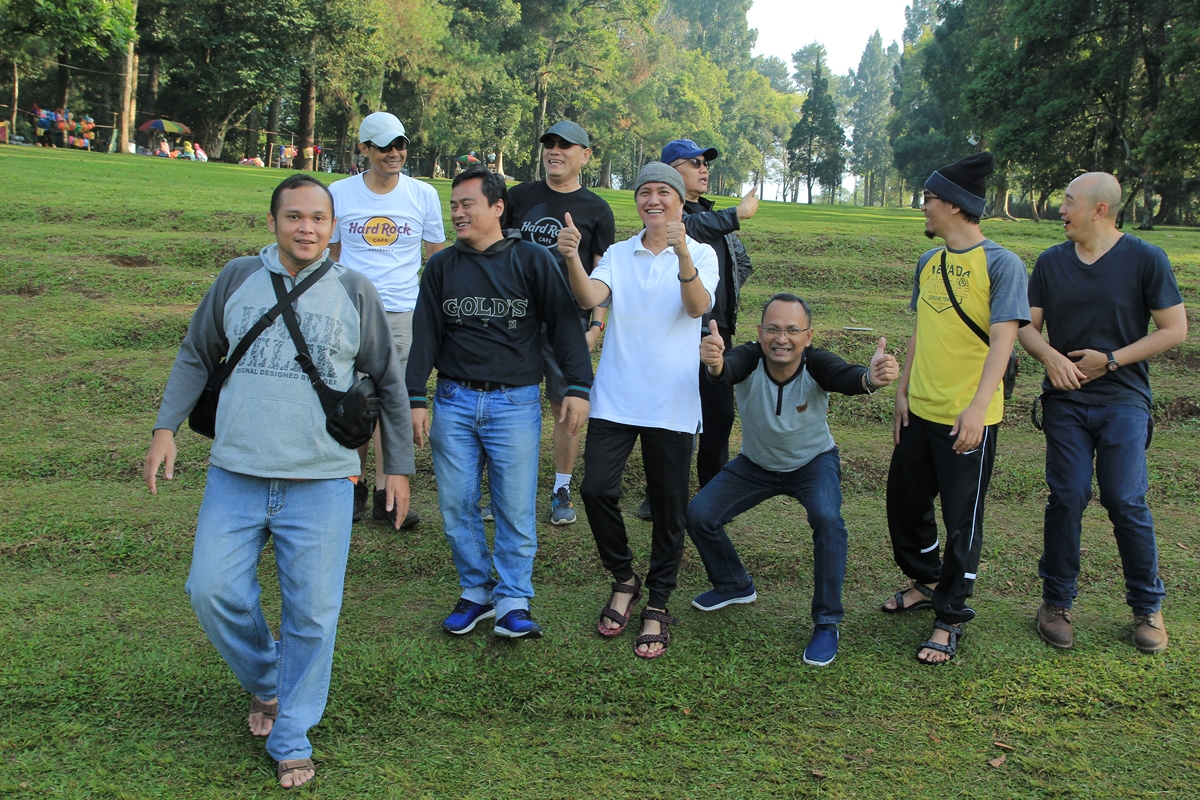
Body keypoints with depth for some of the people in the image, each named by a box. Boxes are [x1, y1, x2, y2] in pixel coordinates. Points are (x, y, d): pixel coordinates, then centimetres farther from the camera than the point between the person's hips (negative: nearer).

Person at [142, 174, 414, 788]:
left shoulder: (354, 292, 3)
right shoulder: (237, 279, 6)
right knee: (213, 590, -2)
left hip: (321, 484, -2)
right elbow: (196, 356, 15)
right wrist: (166, 427, 5)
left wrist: (399, 465, 9)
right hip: (235, 476, 2)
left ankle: (291, 741, 18)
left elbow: (388, 382, 10)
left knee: (311, 613, 1)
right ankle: (263, 682, 28)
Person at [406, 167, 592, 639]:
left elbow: (564, 325, -1)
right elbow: (425, 335, 9)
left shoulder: (532, 260, 1)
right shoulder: (442, 267, 10)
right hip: (454, 401, 3)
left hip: (515, 403, -3)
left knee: (515, 508, -1)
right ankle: (477, 592, 20)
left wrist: (578, 387, -9)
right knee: (456, 506, 5)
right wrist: (416, 398, 1)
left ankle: (514, 602, 10)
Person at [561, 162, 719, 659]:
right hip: (615, 398, 2)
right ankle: (624, 580, 16)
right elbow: (590, 298, -10)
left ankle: (658, 605, 19)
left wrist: (682, 255, -37)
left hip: (672, 403, -2)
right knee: (596, 488, -8)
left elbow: (698, 306, -19)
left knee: (668, 507, 4)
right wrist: (572, 258, -30)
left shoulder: (701, 255, 1)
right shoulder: (618, 255, 8)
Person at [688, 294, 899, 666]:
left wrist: (871, 378, -77)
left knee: (827, 519, -29)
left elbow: (847, 377, -52)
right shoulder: (750, 359, -29)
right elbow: (726, 371, -53)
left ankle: (827, 624, -12)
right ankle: (735, 586, 22)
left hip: (814, 461, -2)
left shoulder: (816, 363, -31)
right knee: (699, 514, -7)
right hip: (756, 464, 2)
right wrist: (714, 364, -78)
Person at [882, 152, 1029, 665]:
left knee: (962, 520, 3)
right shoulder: (929, 262, 9)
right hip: (920, 411, 7)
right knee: (904, 502, 17)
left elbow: (1003, 339, -18)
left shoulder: (1001, 264, -12)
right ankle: (926, 583, 40)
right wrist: (902, 391, 12)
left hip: (968, 419, -7)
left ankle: (950, 618, 17)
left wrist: (977, 407, -27)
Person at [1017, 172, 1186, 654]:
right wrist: (1050, 356, -14)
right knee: (1066, 499, 0)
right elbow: (1027, 327, 8)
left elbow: (1175, 329, -2)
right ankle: (1057, 602, 13)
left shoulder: (1145, 259, -2)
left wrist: (1111, 360, -10)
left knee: (1126, 502, -6)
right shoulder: (1051, 263, 8)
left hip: (1123, 401, -2)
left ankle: (1147, 607, 12)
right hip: (1065, 402, 3)